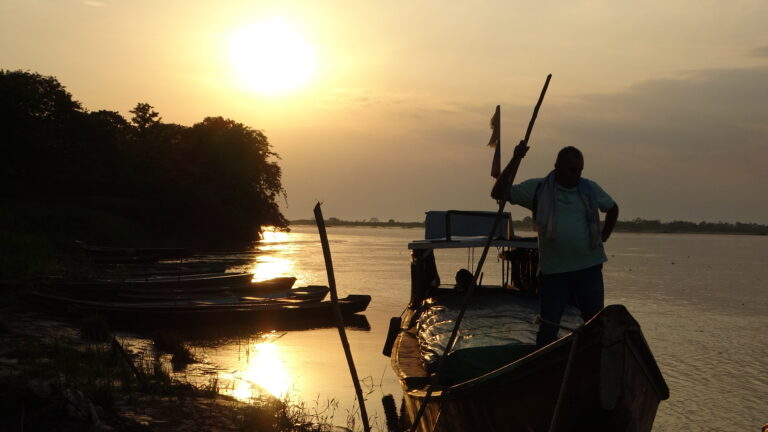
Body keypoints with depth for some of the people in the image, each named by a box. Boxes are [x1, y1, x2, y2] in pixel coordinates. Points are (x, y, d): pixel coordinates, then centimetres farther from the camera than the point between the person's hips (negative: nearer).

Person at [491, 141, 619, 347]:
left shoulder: (590, 189, 8)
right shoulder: (537, 189, -2)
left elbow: (612, 208, 27)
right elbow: (499, 193, -11)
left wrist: (604, 235, 14)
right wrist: (516, 160, -16)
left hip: (589, 268, 2)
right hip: (553, 270, -2)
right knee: (548, 325, -1)